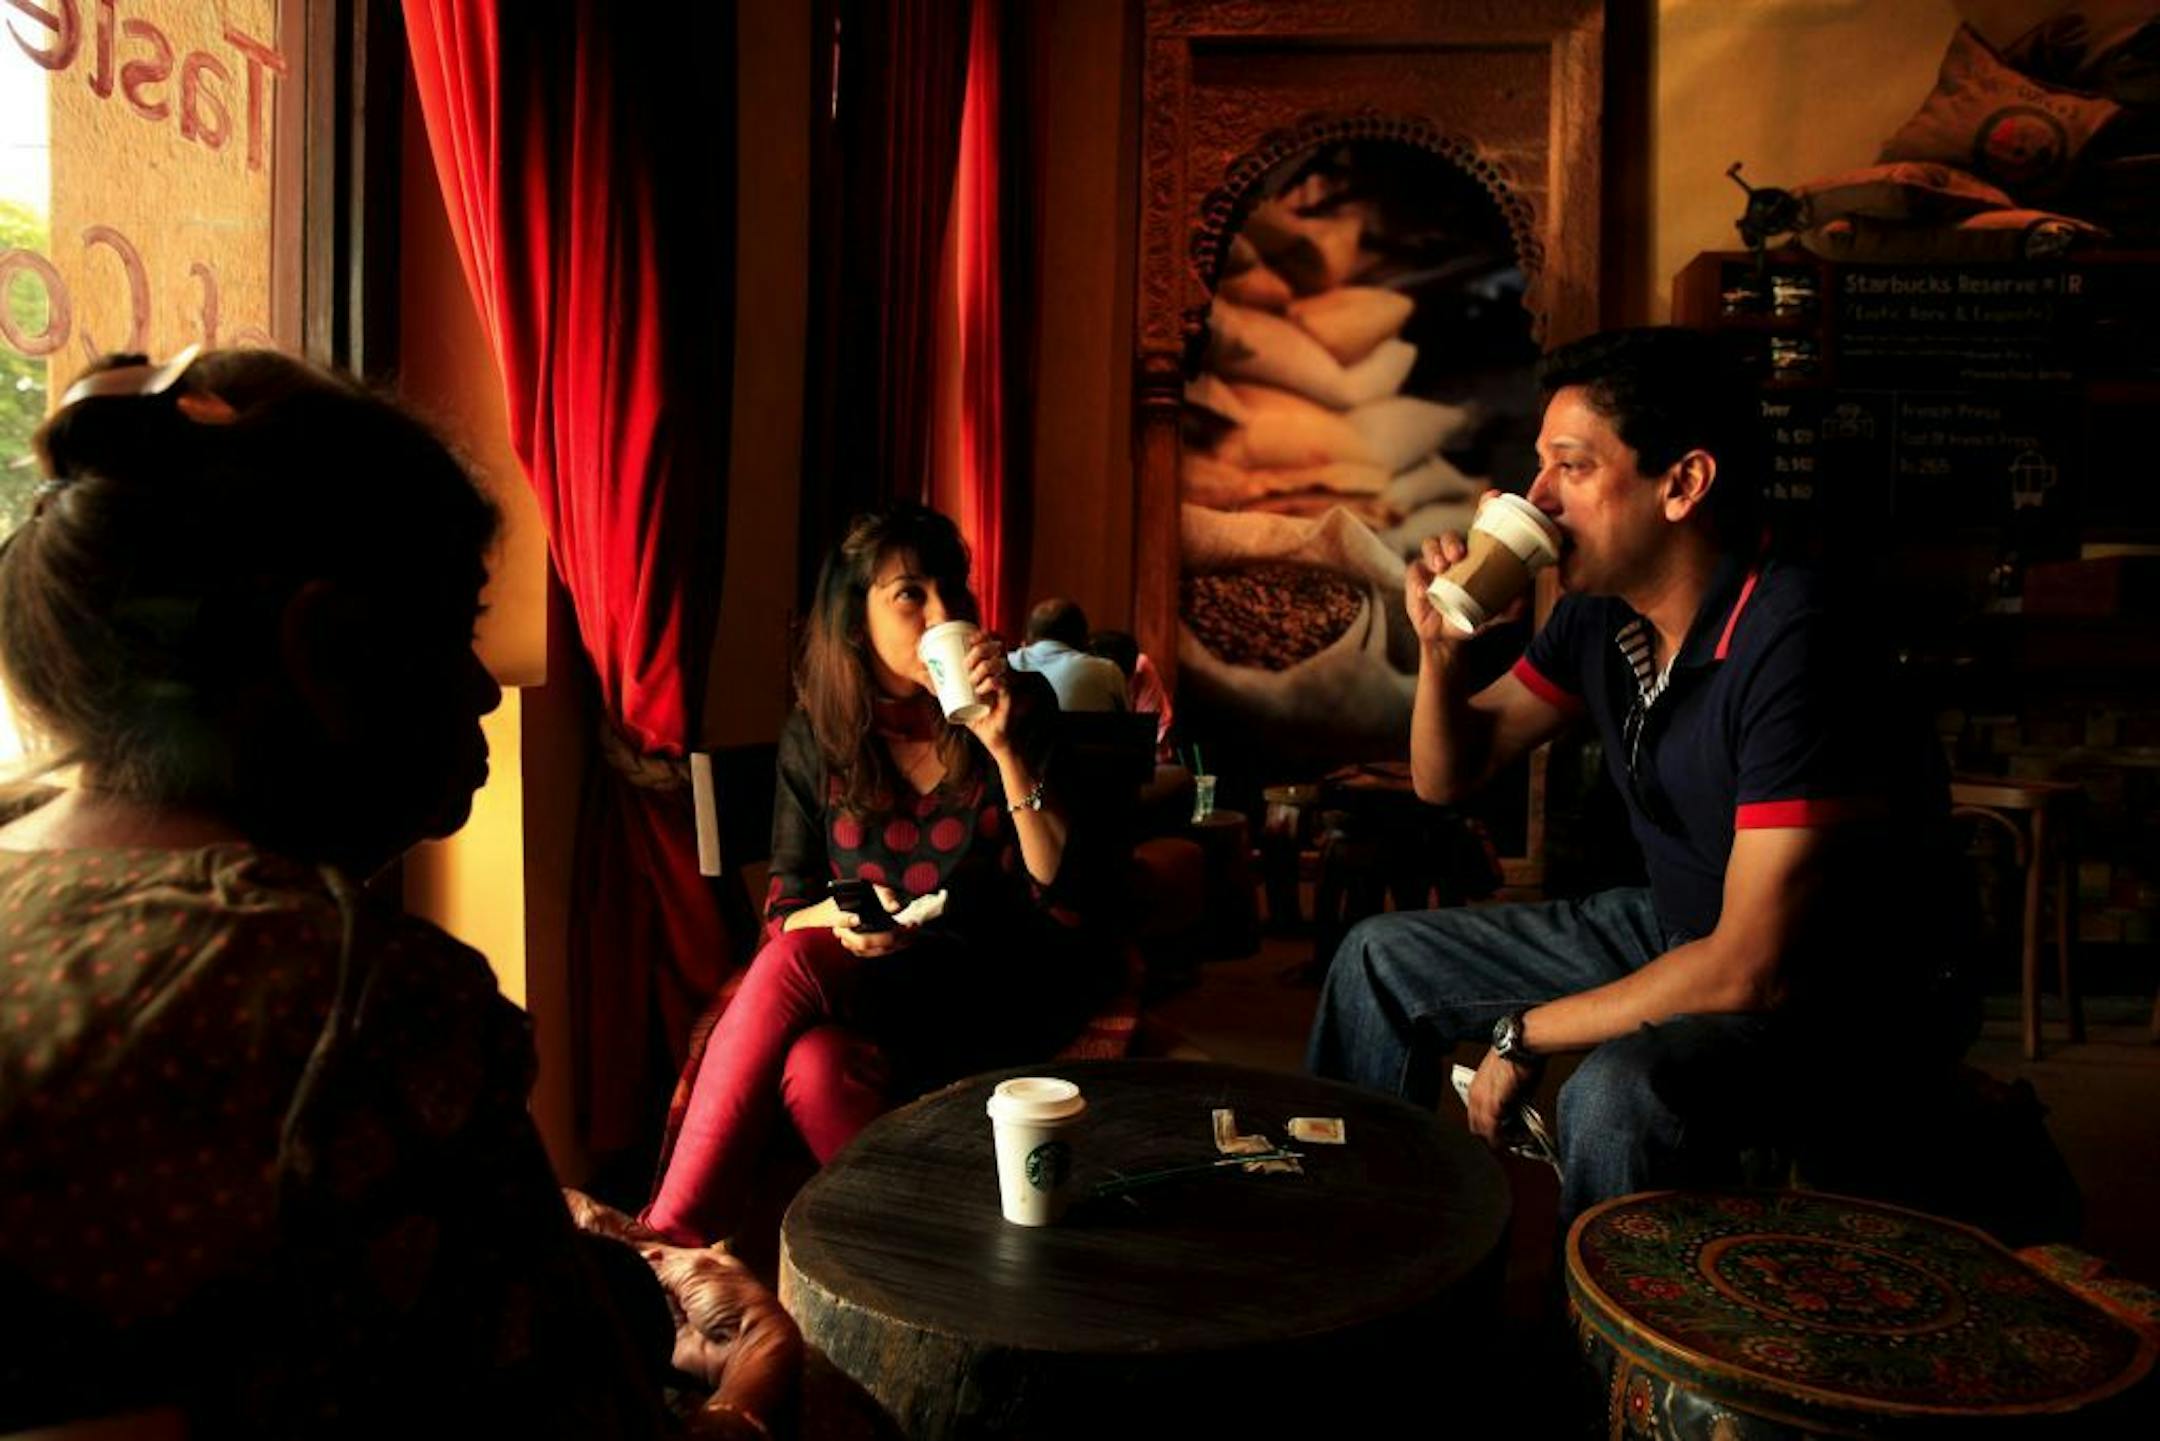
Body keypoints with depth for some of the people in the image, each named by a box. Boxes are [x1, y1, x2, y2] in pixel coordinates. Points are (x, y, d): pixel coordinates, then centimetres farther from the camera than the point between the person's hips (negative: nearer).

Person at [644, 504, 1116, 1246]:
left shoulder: (1020, 707, -3)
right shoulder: (814, 737, 3)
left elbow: (1068, 903, -11)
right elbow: (784, 910, 6)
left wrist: (1006, 747, -21)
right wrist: (839, 920, -17)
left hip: (1003, 995, -2)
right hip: (870, 989, 3)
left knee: (795, 964, -30)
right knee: (817, 1063, -34)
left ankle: (669, 1244, -20)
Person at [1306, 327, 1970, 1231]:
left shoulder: (1788, 646, -29)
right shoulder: (1601, 613, -5)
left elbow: (1751, 969, -31)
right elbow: (1448, 777, 5)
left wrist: (1522, 1034, -20)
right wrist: (1440, 645, -14)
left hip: (1836, 1000, -8)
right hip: (1678, 933, 8)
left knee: (1617, 1093, -38)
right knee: (1383, 957, 7)